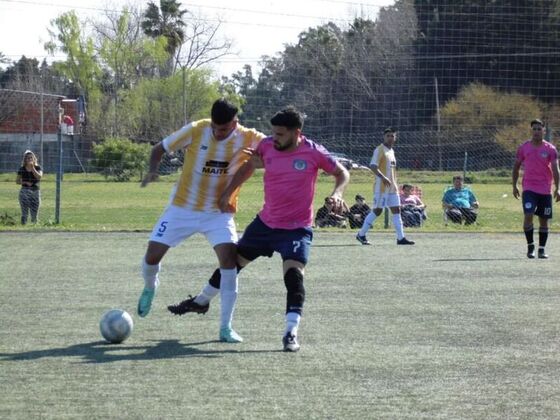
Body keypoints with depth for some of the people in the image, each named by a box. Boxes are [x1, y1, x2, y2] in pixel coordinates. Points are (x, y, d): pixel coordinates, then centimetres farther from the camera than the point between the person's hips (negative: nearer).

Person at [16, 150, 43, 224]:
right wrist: (25, 182, -8)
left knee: (34, 214, 4)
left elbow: (39, 177, -14)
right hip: (24, 192, -1)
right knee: (24, 213, -8)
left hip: (35, 192, 1)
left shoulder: (38, 168, 4)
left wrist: (32, 168, -19)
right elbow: (17, 181, 9)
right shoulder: (21, 169, 4)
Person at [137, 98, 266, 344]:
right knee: (152, 256, -3)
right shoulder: (195, 130, -14)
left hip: (219, 213, 0)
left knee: (228, 257, -22)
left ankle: (226, 327, -12)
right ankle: (150, 287, 37)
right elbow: (159, 149, -2)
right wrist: (153, 170, -21)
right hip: (182, 209, 0)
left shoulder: (248, 139, -13)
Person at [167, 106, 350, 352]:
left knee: (293, 275, -24)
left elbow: (342, 173, -2)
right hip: (265, 222, 5)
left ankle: (291, 334, -21)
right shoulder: (266, 146, -7)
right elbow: (249, 166, 13)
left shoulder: (314, 153, -17)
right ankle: (201, 302, 40)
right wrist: (228, 193, 10)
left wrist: (337, 192, -22)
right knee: (232, 260, 17)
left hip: (297, 228, -5)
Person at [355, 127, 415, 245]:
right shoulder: (379, 150, -8)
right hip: (381, 187, -8)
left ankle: (401, 238, 0)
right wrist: (383, 178, -30)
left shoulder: (391, 151, 18)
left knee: (396, 210, 2)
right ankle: (361, 235, 5)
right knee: (377, 211, -5)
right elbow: (373, 166, -19)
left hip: (392, 187, 8)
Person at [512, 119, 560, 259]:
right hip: (529, 188, -1)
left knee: (544, 220, 5)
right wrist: (514, 186, 6)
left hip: (545, 190, 1)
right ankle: (530, 246, -3)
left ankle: (542, 249, 15)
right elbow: (516, 167, 11)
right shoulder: (524, 147, 3)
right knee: (528, 215, -17)